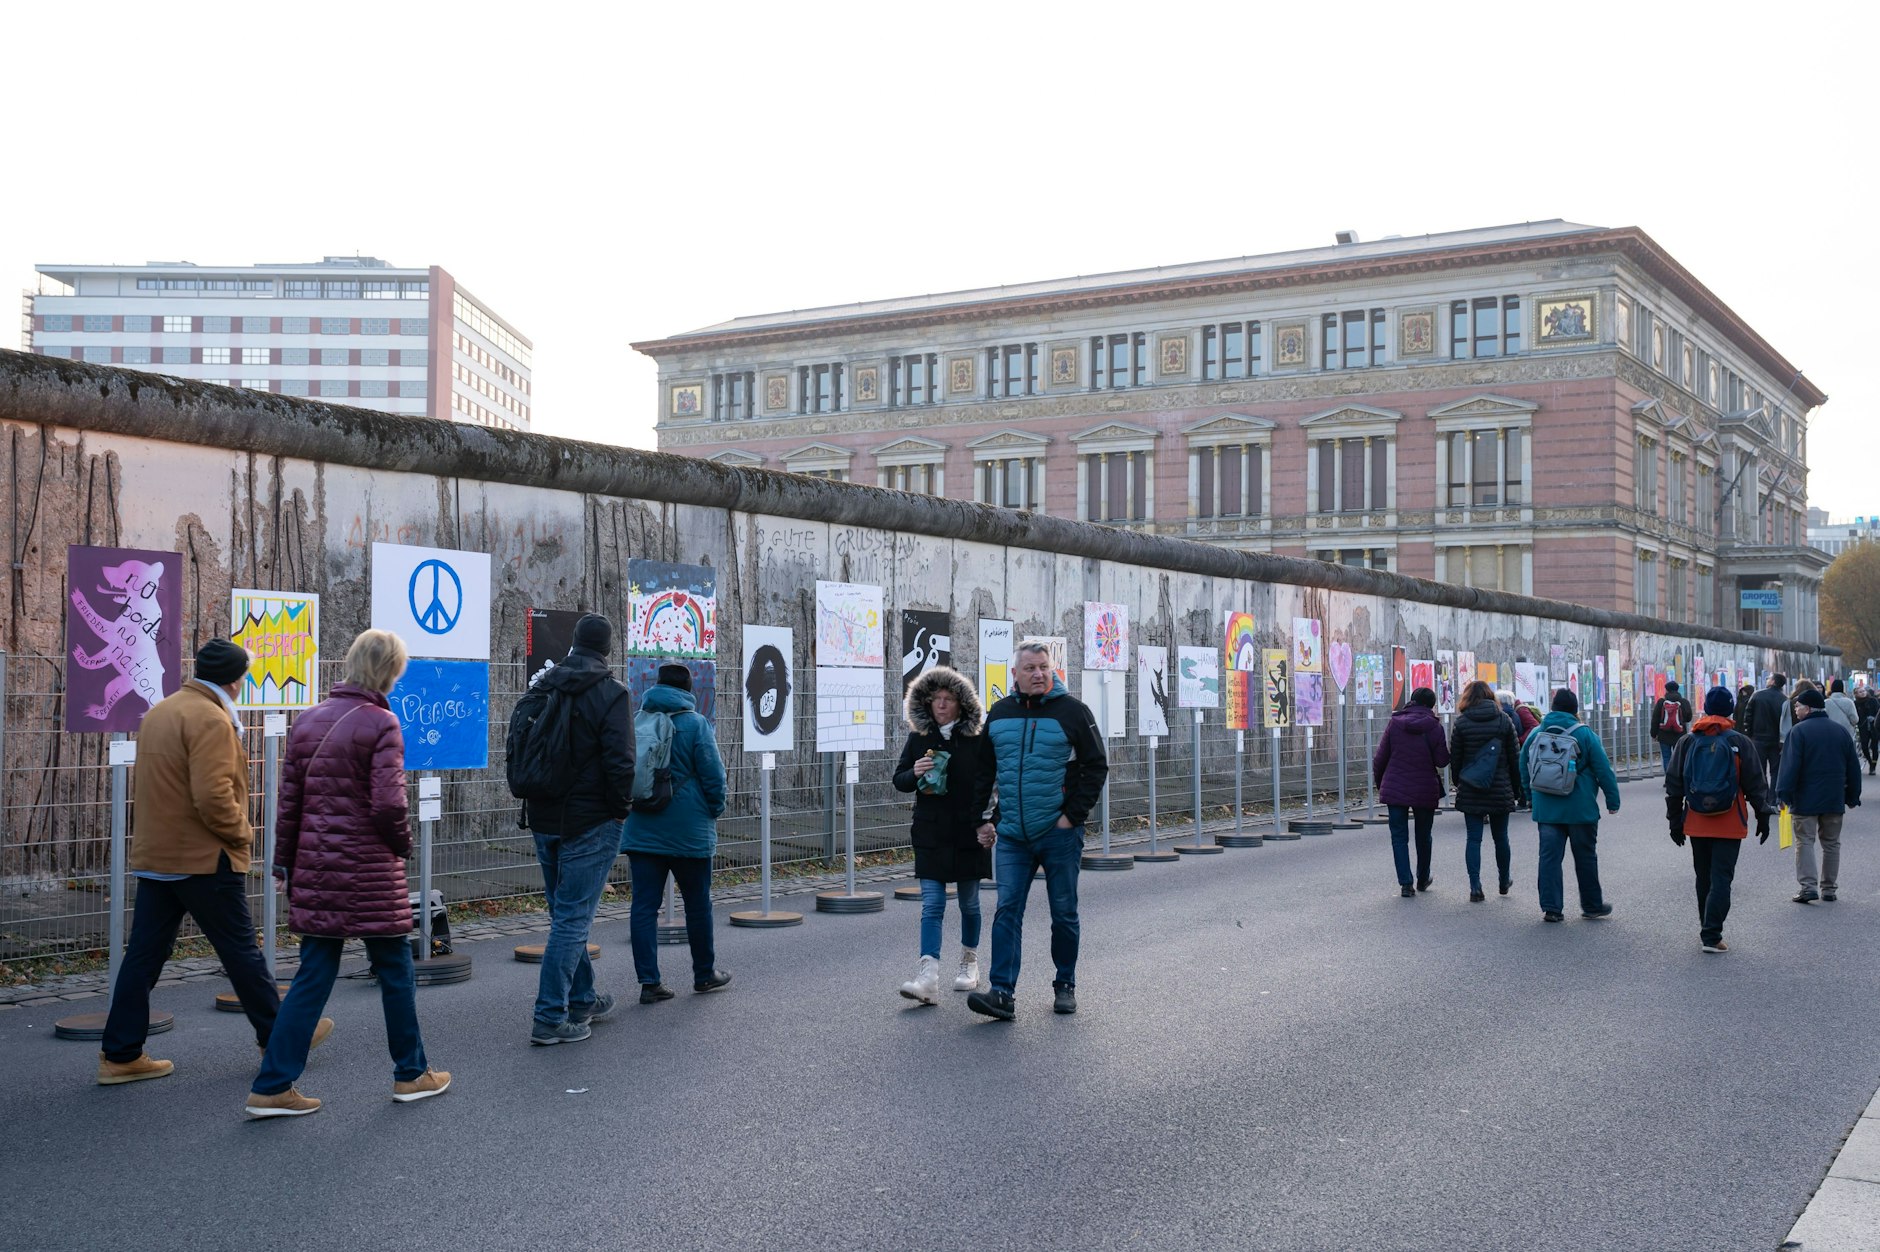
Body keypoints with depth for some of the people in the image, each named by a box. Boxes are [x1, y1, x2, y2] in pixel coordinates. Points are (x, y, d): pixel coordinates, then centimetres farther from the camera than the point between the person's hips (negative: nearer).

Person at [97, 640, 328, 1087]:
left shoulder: (159, 711, 13)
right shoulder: (210, 719, -17)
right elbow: (213, 795, -25)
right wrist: (242, 832, -9)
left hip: (155, 855, 9)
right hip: (204, 858, -8)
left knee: (144, 953, 8)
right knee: (240, 950, 4)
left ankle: (120, 1055, 9)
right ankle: (278, 1036, 16)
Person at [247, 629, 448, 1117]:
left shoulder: (308, 720, 7)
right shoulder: (381, 724, -12)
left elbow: (289, 799, 9)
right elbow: (388, 803, -17)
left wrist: (285, 861, 16)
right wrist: (402, 844, 1)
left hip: (314, 867, 6)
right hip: (369, 870, -6)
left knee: (313, 976, 11)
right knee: (395, 971, 11)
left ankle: (272, 1087, 8)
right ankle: (411, 1074, 23)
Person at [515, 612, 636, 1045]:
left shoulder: (542, 688, 8)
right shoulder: (610, 693, -13)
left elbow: (516, 747, 12)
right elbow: (620, 761, -19)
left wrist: (535, 798, 17)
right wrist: (621, 808, -5)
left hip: (543, 819, 7)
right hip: (589, 822, -7)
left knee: (566, 912, 18)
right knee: (573, 917, -3)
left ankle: (582, 1000, 29)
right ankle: (550, 1018, -4)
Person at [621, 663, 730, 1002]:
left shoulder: (637, 723, 6)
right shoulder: (695, 723, -9)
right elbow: (713, 774, -10)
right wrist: (715, 810, 7)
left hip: (641, 831, 4)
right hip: (688, 831, -3)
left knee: (644, 905, 3)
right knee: (698, 903, 11)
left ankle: (649, 981, -1)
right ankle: (705, 974, 23)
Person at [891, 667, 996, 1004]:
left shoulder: (977, 739, -3)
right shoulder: (918, 739, 4)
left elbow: (988, 784, -2)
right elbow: (899, 780, 9)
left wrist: (985, 822, -12)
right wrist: (915, 774, -13)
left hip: (969, 833, -1)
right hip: (931, 833, 1)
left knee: (969, 903, 12)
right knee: (931, 904, -8)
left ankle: (969, 963, 33)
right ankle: (928, 977, -16)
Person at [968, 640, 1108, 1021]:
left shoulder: (1072, 710, -3)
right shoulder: (999, 713, 8)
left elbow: (1097, 766, -2)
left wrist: (1074, 814, -8)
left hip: (1059, 833, -3)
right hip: (1012, 836, 3)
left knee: (1064, 914, 8)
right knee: (1007, 912, -5)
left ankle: (1065, 986, 22)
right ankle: (1002, 993, -8)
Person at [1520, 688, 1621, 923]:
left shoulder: (1536, 734, 3)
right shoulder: (1585, 734, -7)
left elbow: (1524, 768, 11)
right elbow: (1603, 769, -6)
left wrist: (1530, 797, 22)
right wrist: (1613, 800, 1)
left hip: (1546, 809, 3)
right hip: (1580, 810, -3)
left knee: (1549, 857, 5)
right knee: (1585, 858, 10)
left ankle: (1550, 908, 2)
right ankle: (1592, 906, 19)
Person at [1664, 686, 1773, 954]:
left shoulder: (1687, 742, 2)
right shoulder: (1740, 742, -5)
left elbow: (1673, 784, 4)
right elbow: (1755, 783, -2)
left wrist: (1675, 820, 11)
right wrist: (1763, 817, 9)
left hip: (1696, 824, 3)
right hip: (1730, 825, -3)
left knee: (1704, 879, 15)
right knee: (1721, 879, -2)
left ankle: (1707, 930, 25)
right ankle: (1711, 937, -7)